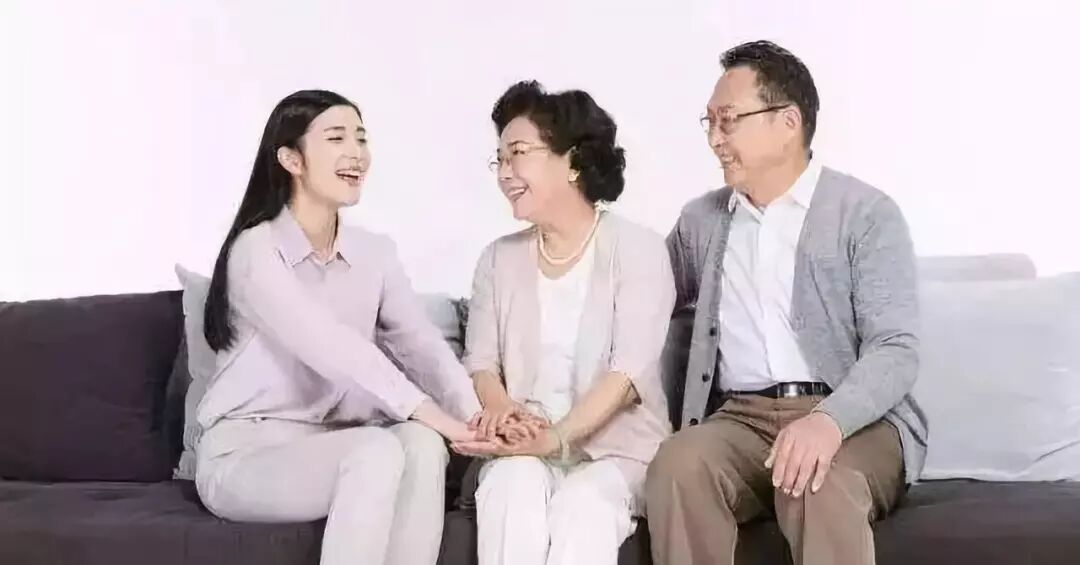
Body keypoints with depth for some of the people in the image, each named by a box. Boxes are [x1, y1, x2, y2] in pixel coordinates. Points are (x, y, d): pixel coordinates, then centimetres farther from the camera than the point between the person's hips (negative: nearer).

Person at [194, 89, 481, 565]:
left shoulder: (374, 253, 6)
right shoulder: (256, 250, -14)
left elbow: (421, 344, -7)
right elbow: (332, 348, -28)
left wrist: (475, 414, -27)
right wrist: (436, 416, -36)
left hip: (332, 448, 6)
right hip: (243, 454, -5)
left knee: (422, 445, -25)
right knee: (378, 450, -32)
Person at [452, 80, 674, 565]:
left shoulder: (637, 249, -2)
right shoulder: (499, 258, 13)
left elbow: (629, 370, -13)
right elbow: (480, 360, 6)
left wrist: (556, 437, -26)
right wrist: (501, 411, -18)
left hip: (616, 445, -2)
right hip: (522, 447, 3)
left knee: (582, 506, -34)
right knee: (512, 486, -31)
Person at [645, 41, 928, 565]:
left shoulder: (866, 213, 0)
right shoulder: (700, 220, 15)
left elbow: (896, 350, -10)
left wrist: (829, 421, -29)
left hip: (853, 419, -3)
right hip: (740, 419, 4)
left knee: (820, 486, -37)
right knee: (678, 463, -29)